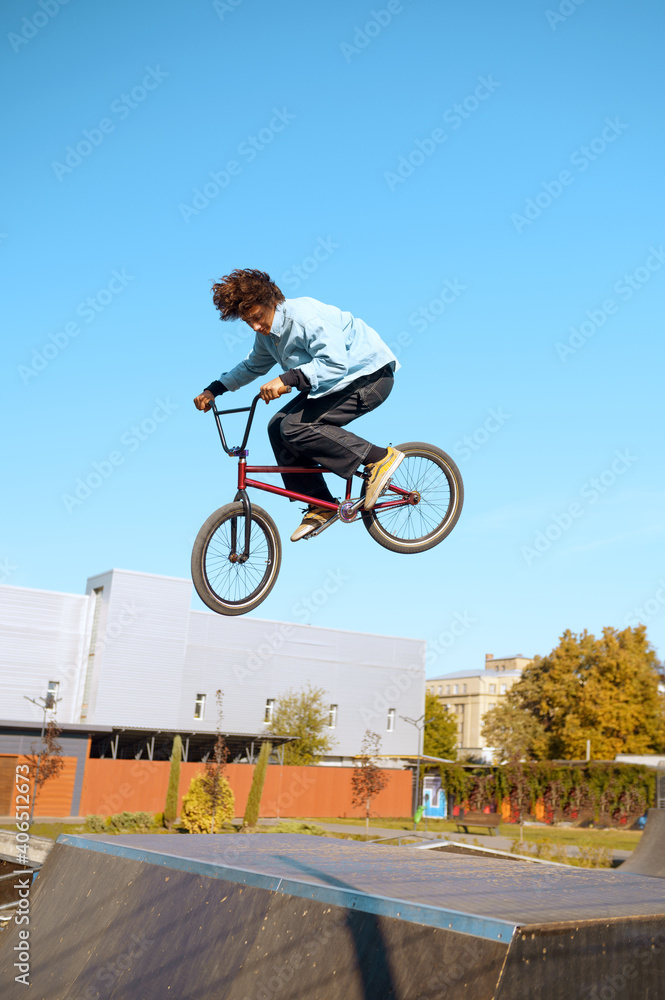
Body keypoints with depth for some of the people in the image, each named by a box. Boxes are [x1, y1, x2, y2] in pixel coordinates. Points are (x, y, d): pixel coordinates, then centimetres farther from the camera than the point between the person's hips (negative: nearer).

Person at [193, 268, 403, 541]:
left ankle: (380, 458, -16)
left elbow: (335, 363, -33)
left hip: (370, 376, -10)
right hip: (333, 383, 10)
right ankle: (321, 505, 6)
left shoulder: (305, 316, -25)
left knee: (295, 427, -22)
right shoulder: (267, 332, 4)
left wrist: (287, 379, -41)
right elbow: (252, 366, 23)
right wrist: (214, 389, 14)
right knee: (278, 427, -1)